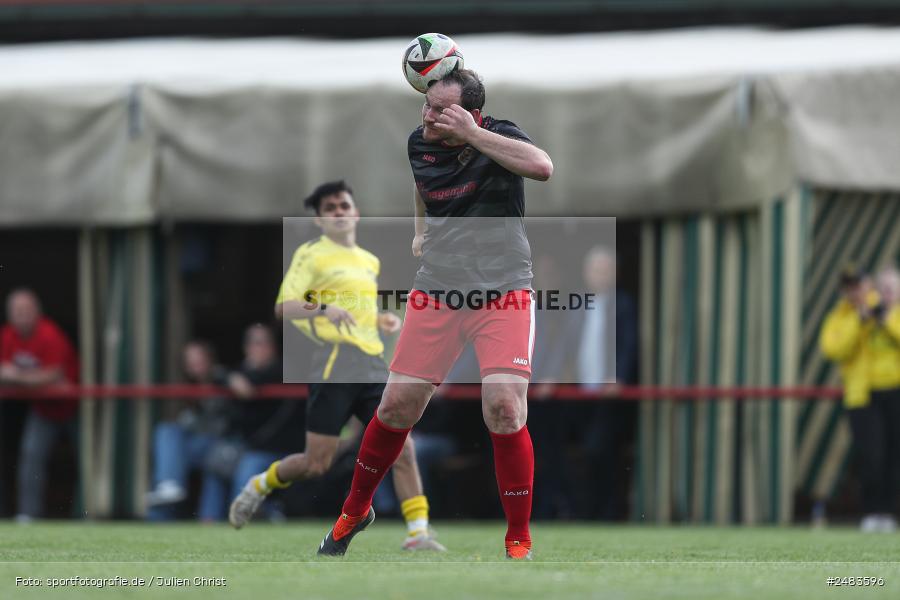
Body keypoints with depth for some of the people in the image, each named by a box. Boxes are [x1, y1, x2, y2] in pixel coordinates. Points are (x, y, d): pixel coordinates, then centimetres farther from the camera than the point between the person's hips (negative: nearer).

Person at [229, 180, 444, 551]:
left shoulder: (370, 262, 21)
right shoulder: (313, 255, 0)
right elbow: (283, 307, -9)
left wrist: (383, 321, 15)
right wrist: (322, 309, -26)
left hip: (374, 366, 6)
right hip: (335, 364, -6)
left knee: (402, 450, -8)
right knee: (317, 463, -5)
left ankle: (418, 531, -9)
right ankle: (259, 486, 22)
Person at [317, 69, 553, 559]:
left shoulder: (498, 136, -11)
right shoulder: (418, 144, 2)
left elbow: (542, 167, -34)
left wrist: (471, 134, -30)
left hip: (503, 295, -4)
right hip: (436, 293, 4)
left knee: (504, 409, -17)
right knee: (397, 405, 3)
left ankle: (519, 541, -3)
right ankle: (355, 510, 27)